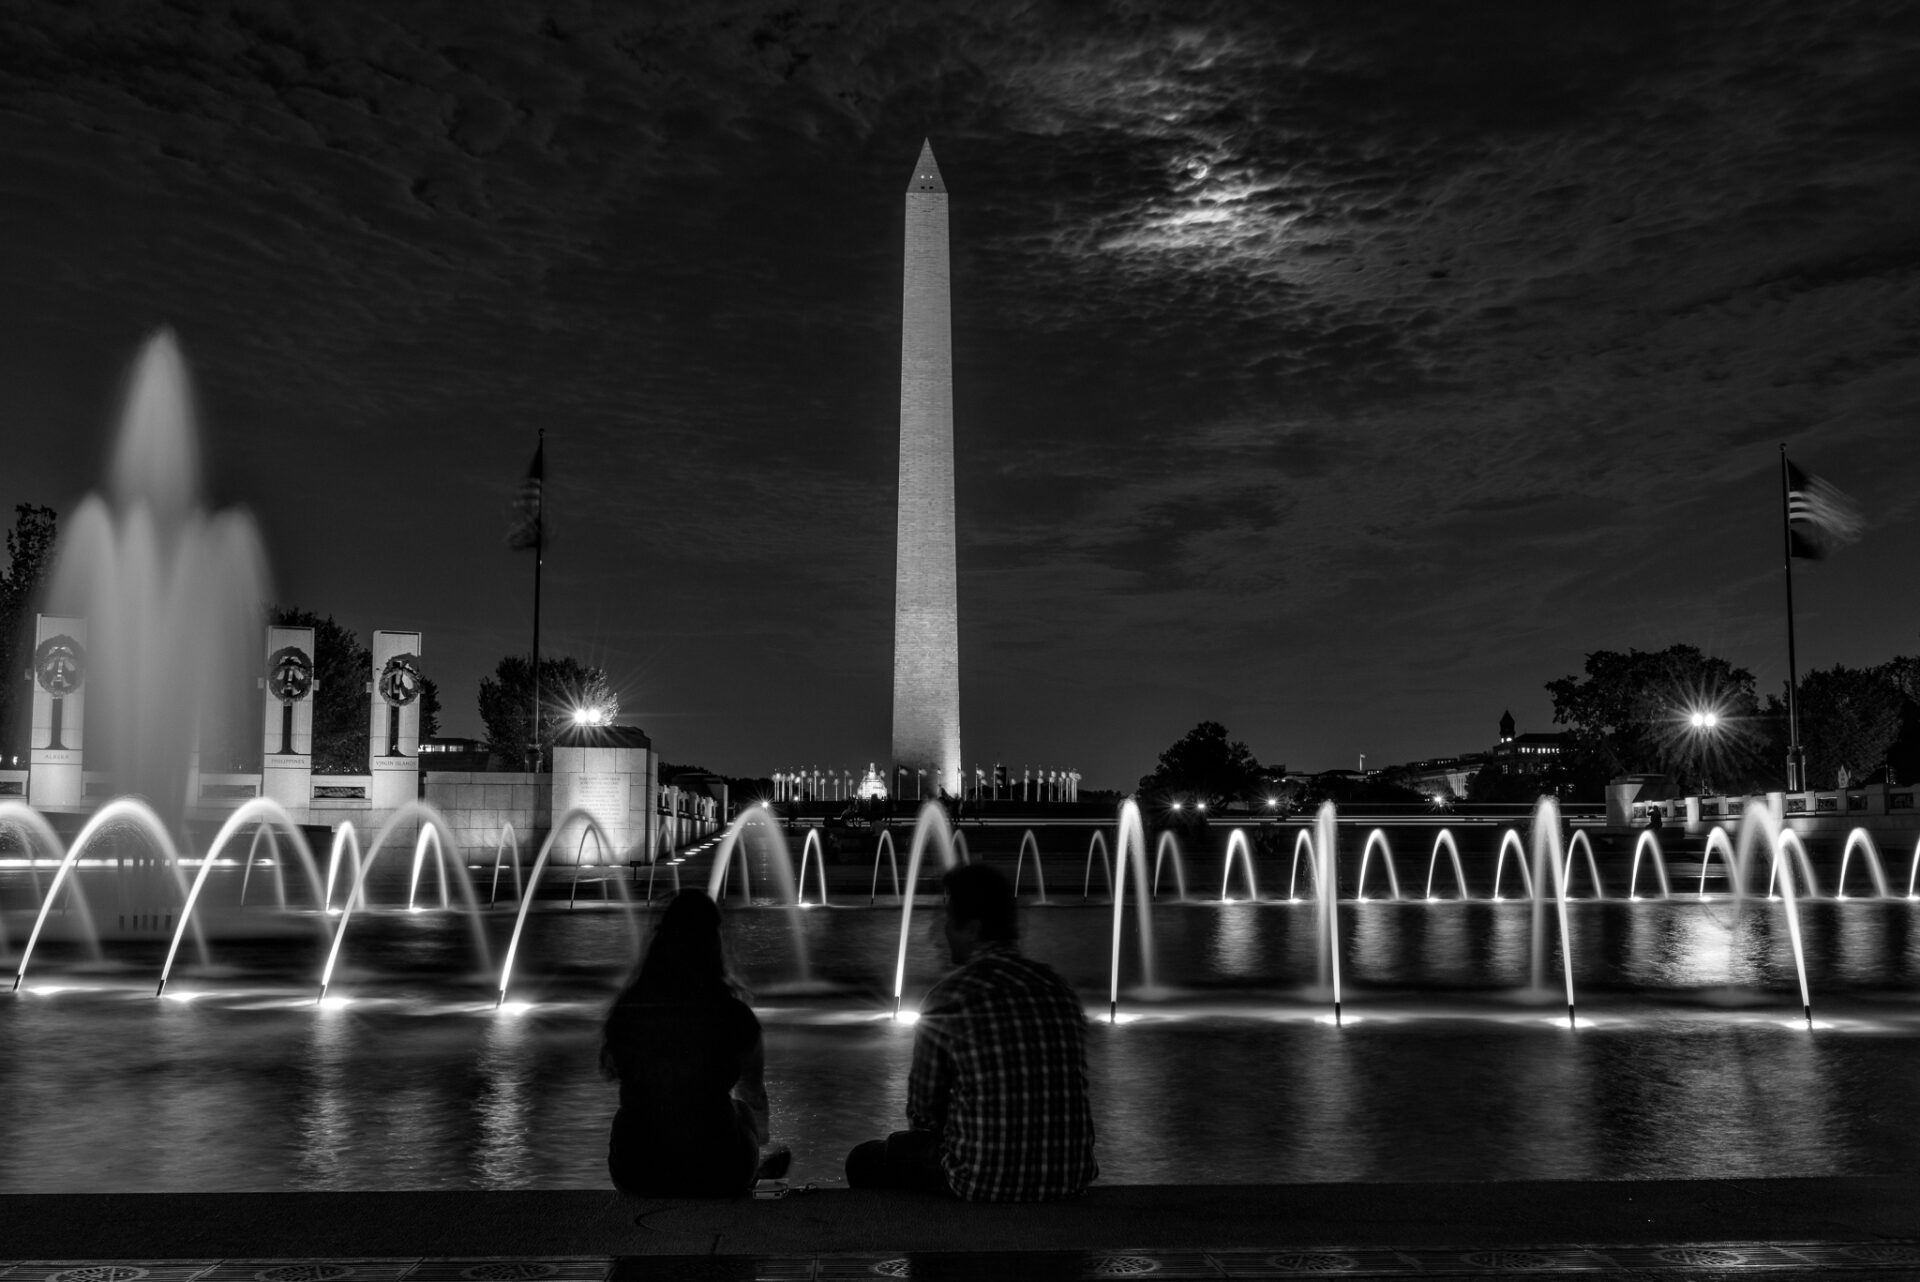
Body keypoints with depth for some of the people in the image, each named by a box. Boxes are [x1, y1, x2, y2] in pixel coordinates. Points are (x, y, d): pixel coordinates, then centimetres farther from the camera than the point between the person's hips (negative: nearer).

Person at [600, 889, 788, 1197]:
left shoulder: (625, 1009, -8)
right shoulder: (733, 1015, -13)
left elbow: (609, 1068, 14)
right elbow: (755, 1094, 6)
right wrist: (760, 1135, 27)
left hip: (634, 1173, 2)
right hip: (713, 1177, -2)